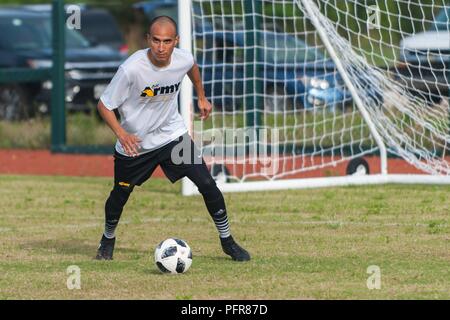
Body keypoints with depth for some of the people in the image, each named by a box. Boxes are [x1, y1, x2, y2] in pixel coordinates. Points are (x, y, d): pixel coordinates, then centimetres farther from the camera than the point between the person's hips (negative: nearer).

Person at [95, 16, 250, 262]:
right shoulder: (131, 69, -29)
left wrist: (201, 97, 20)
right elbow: (104, 105, -20)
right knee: (120, 194, 11)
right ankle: (108, 240, 41)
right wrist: (121, 134, -33)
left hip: (172, 134, 2)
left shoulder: (183, 60, -17)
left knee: (207, 185, -7)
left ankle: (227, 241, 10)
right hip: (134, 142, -2)